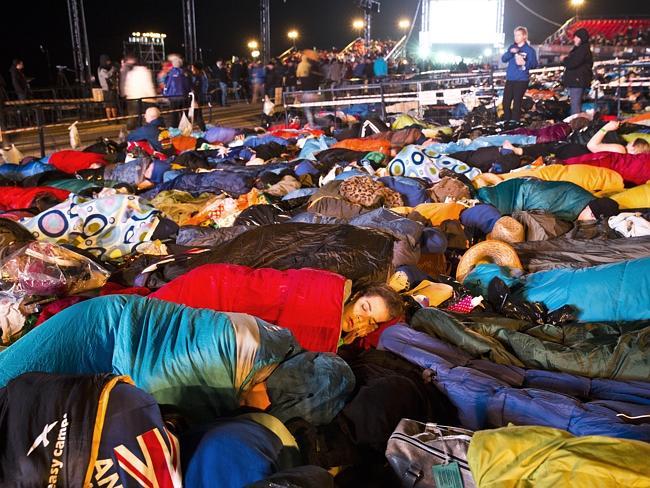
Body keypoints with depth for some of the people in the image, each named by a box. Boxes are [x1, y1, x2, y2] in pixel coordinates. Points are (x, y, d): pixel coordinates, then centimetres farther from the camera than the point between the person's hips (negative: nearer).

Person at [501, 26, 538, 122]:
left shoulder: (529, 50, -3)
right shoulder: (512, 47, 12)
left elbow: (535, 64, -7)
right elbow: (503, 59, 2)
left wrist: (524, 63, -24)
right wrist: (510, 52, -16)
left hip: (522, 80, -5)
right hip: (510, 79, 5)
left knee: (517, 103, -2)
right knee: (506, 103, 5)